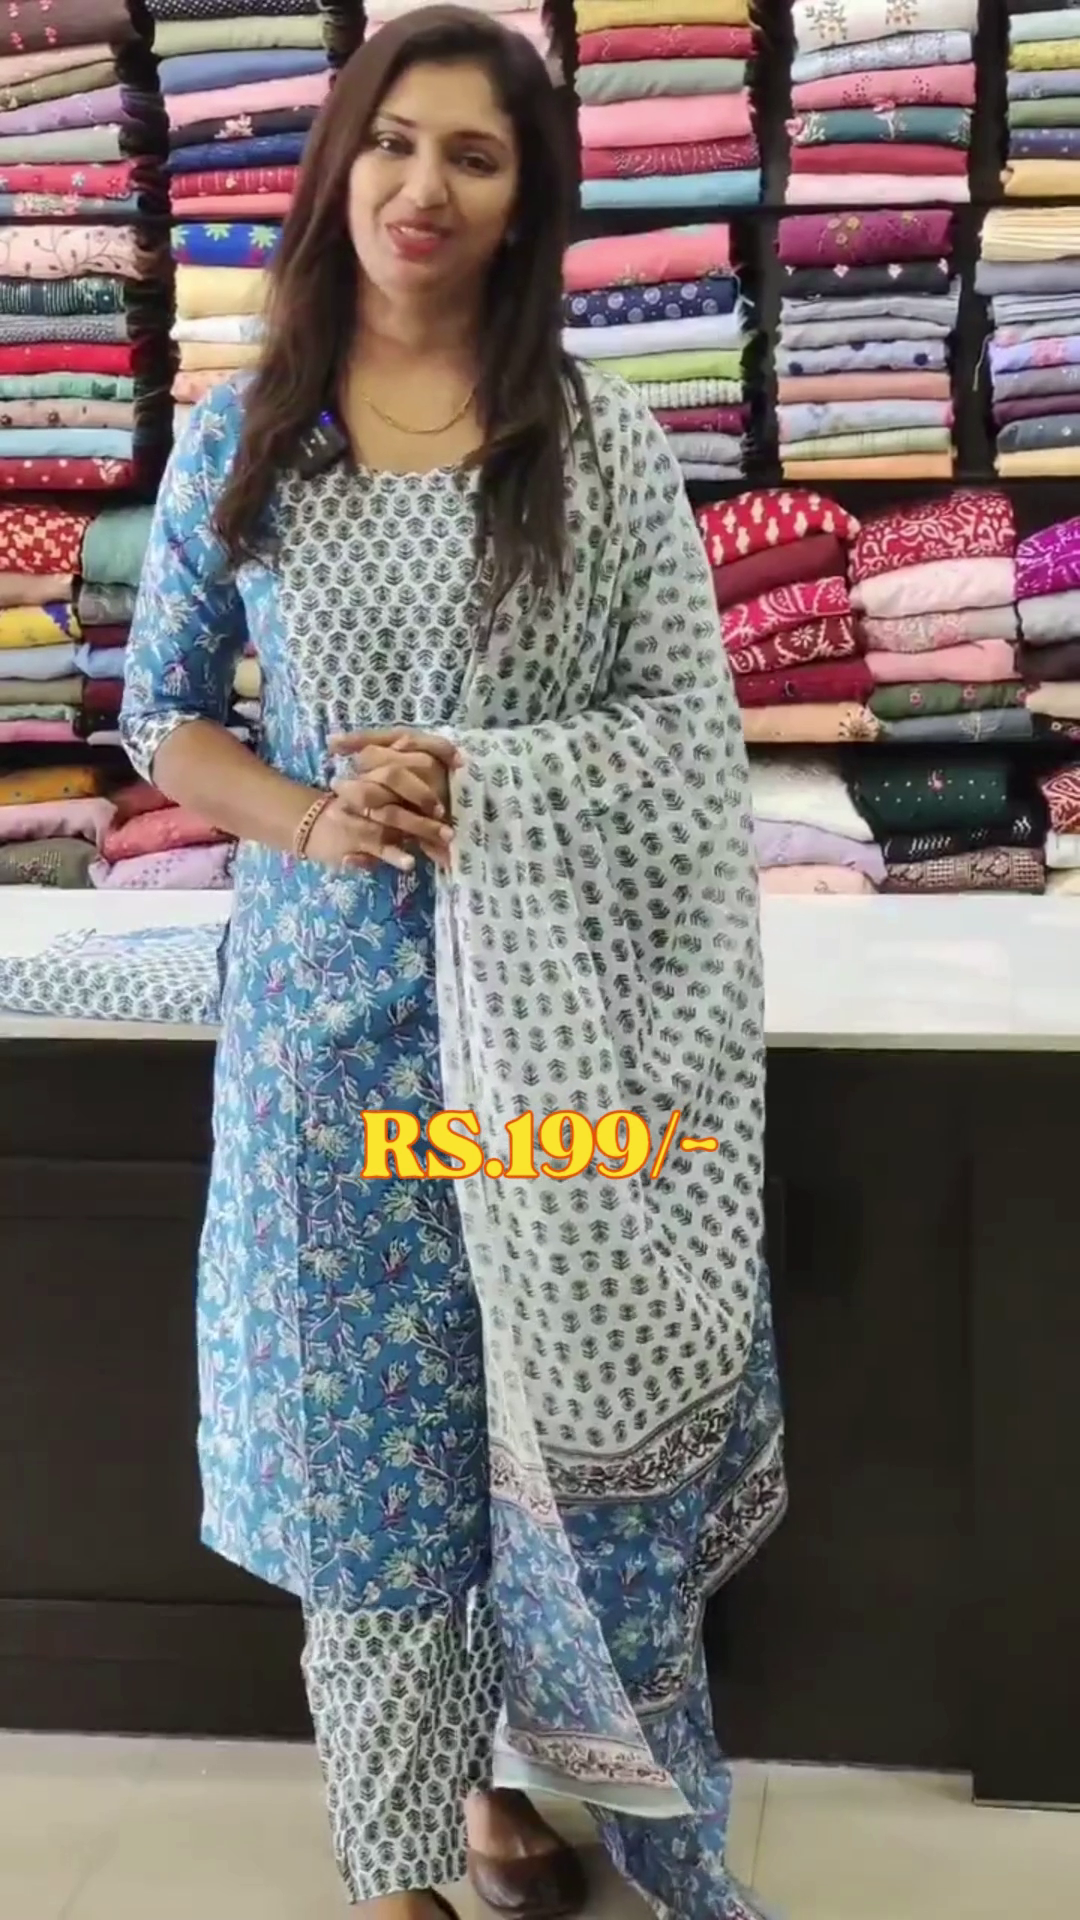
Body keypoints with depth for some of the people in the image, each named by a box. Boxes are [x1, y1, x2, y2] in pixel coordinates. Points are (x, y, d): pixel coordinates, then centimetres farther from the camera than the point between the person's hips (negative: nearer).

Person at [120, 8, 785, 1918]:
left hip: (555, 1006, 0)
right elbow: (161, 713, 7)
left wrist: (483, 783, -16)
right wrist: (312, 821, -12)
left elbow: (692, 733, -1)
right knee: (370, 1429, 7)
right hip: (335, 999, 0)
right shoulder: (236, 442, 3)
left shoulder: (605, 445, 0)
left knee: (563, 1424, 7)